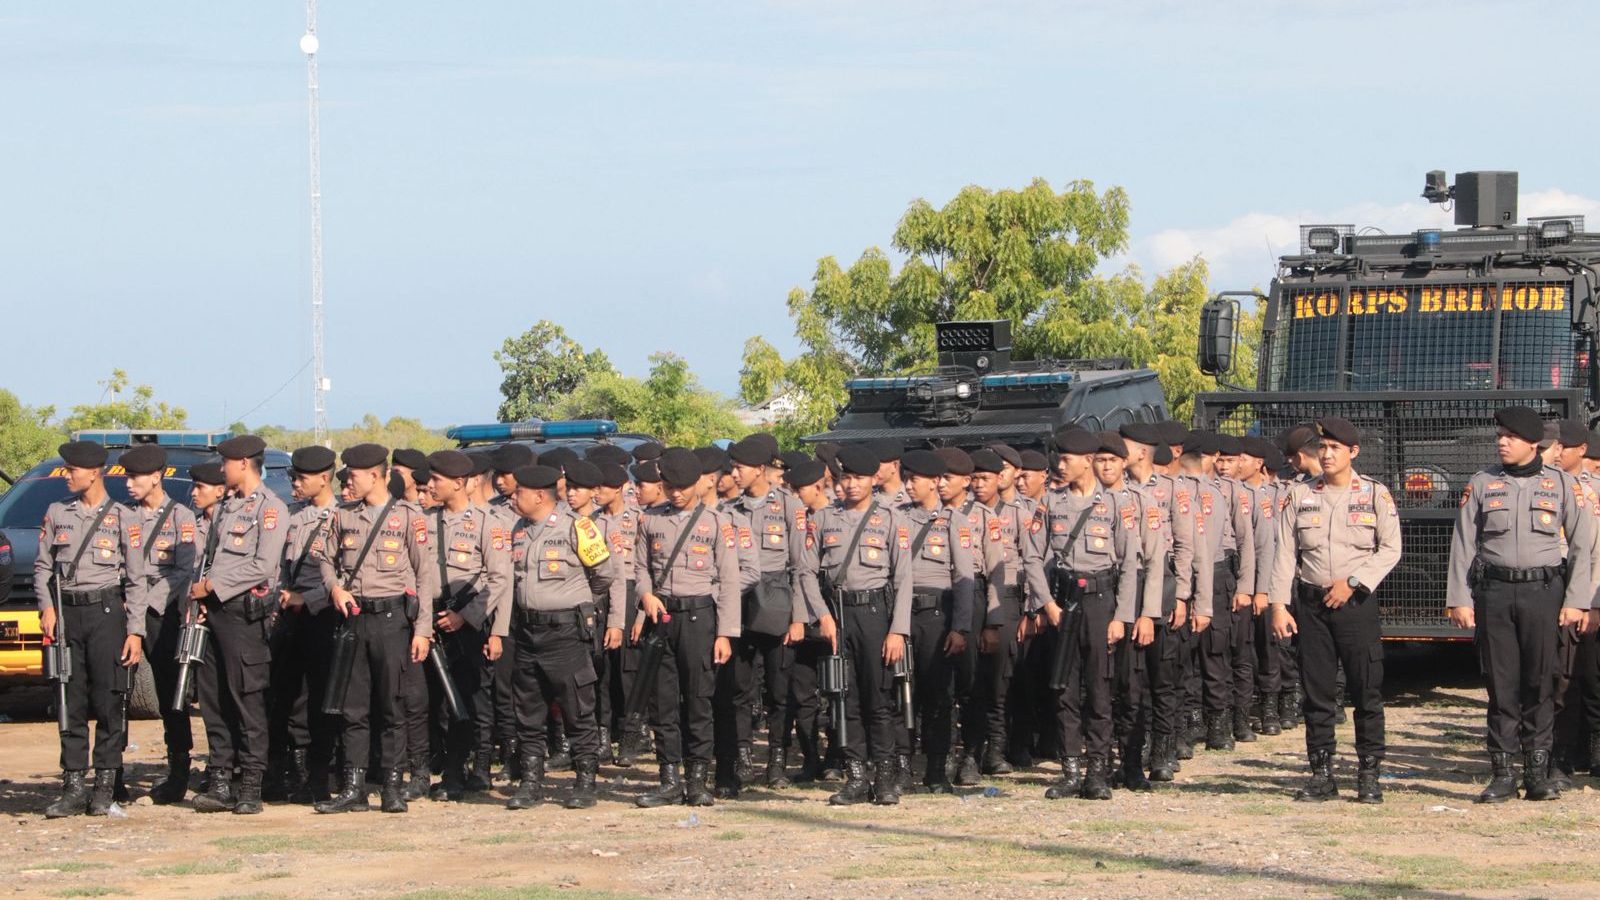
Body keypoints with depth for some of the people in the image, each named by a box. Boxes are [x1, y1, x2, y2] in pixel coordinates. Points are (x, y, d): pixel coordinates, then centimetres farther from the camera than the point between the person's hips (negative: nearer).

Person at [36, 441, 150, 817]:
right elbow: (42, 566, 13)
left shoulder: (124, 519, 2)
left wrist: (135, 632, -6)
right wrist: (46, 607, -3)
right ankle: (73, 789, 5)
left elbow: (137, 579, 0)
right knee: (72, 704, 2)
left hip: (106, 611, -3)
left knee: (109, 702, -3)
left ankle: (105, 787, 3)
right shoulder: (57, 513, 12)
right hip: (66, 613, 3)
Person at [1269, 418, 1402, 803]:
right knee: (1317, 692, 4)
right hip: (1311, 604, 2)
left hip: (1357, 602, -2)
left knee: (1367, 691, -3)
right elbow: (1285, 553, 6)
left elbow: (1390, 549, -1)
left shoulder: (1375, 495, 3)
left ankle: (1370, 775, 3)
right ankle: (1322, 774, 10)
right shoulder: (1301, 495, 8)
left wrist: (1352, 582, -12)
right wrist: (1278, 605, -1)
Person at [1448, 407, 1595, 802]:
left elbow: (1583, 544, 5)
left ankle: (1538, 773, 4)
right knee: (1501, 684, 1)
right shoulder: (1482, 484, 8)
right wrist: (1459, 599, 1)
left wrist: (1576, 600, -3)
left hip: (1543, 589, -1)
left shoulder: (1562, 484, 5)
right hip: (1494, 591, 1)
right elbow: (1463, 544, 8)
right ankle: (1502, 775, 4)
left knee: (1540, 684, -1)